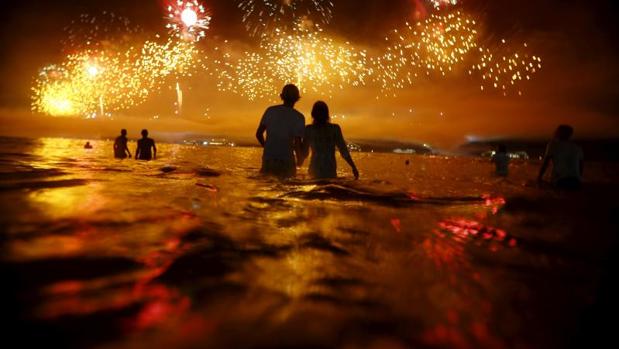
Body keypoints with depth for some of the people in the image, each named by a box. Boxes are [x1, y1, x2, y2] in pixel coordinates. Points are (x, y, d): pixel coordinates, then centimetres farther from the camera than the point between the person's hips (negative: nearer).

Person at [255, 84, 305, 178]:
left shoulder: (270, 111, 3)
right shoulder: (298, 117, -6)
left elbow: (259, 134, 5)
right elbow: (297, 143, -11)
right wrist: (299, 159, 7)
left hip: (268, 159, 3)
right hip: (286, 161, -3)